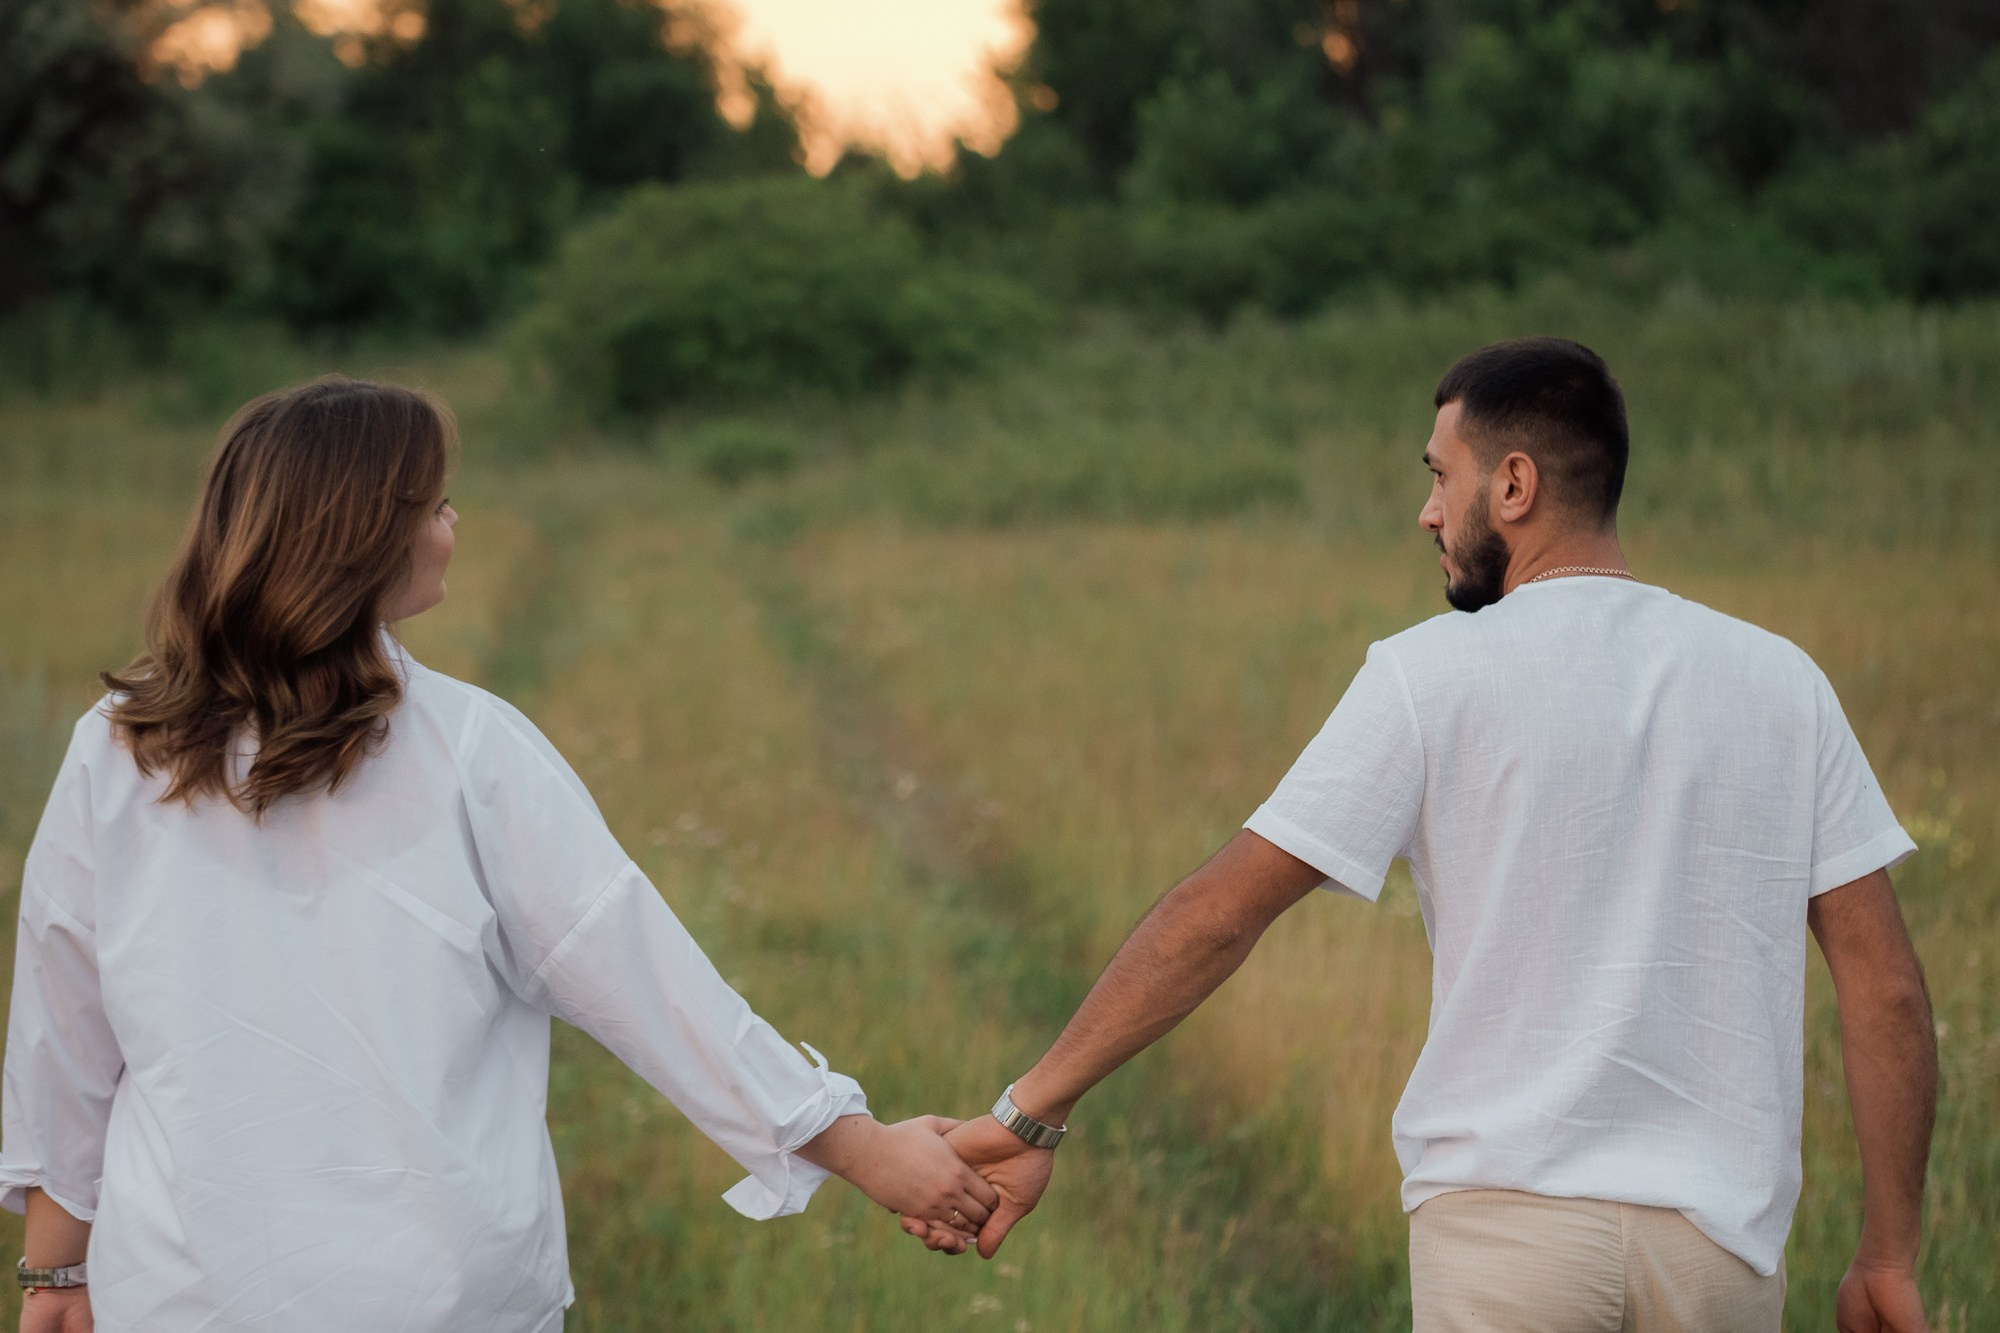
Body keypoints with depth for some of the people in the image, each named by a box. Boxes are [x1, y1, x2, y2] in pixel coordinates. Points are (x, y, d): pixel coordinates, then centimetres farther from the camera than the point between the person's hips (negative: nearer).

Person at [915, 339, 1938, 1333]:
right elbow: (1889, 989, 3)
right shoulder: (1781, 681, 5)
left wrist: (1032, 1113, -2)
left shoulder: (1433, 676, -4)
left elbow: (1219, 912, -7)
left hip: (1502, 1210, -3)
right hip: (1720, 1234, 3)